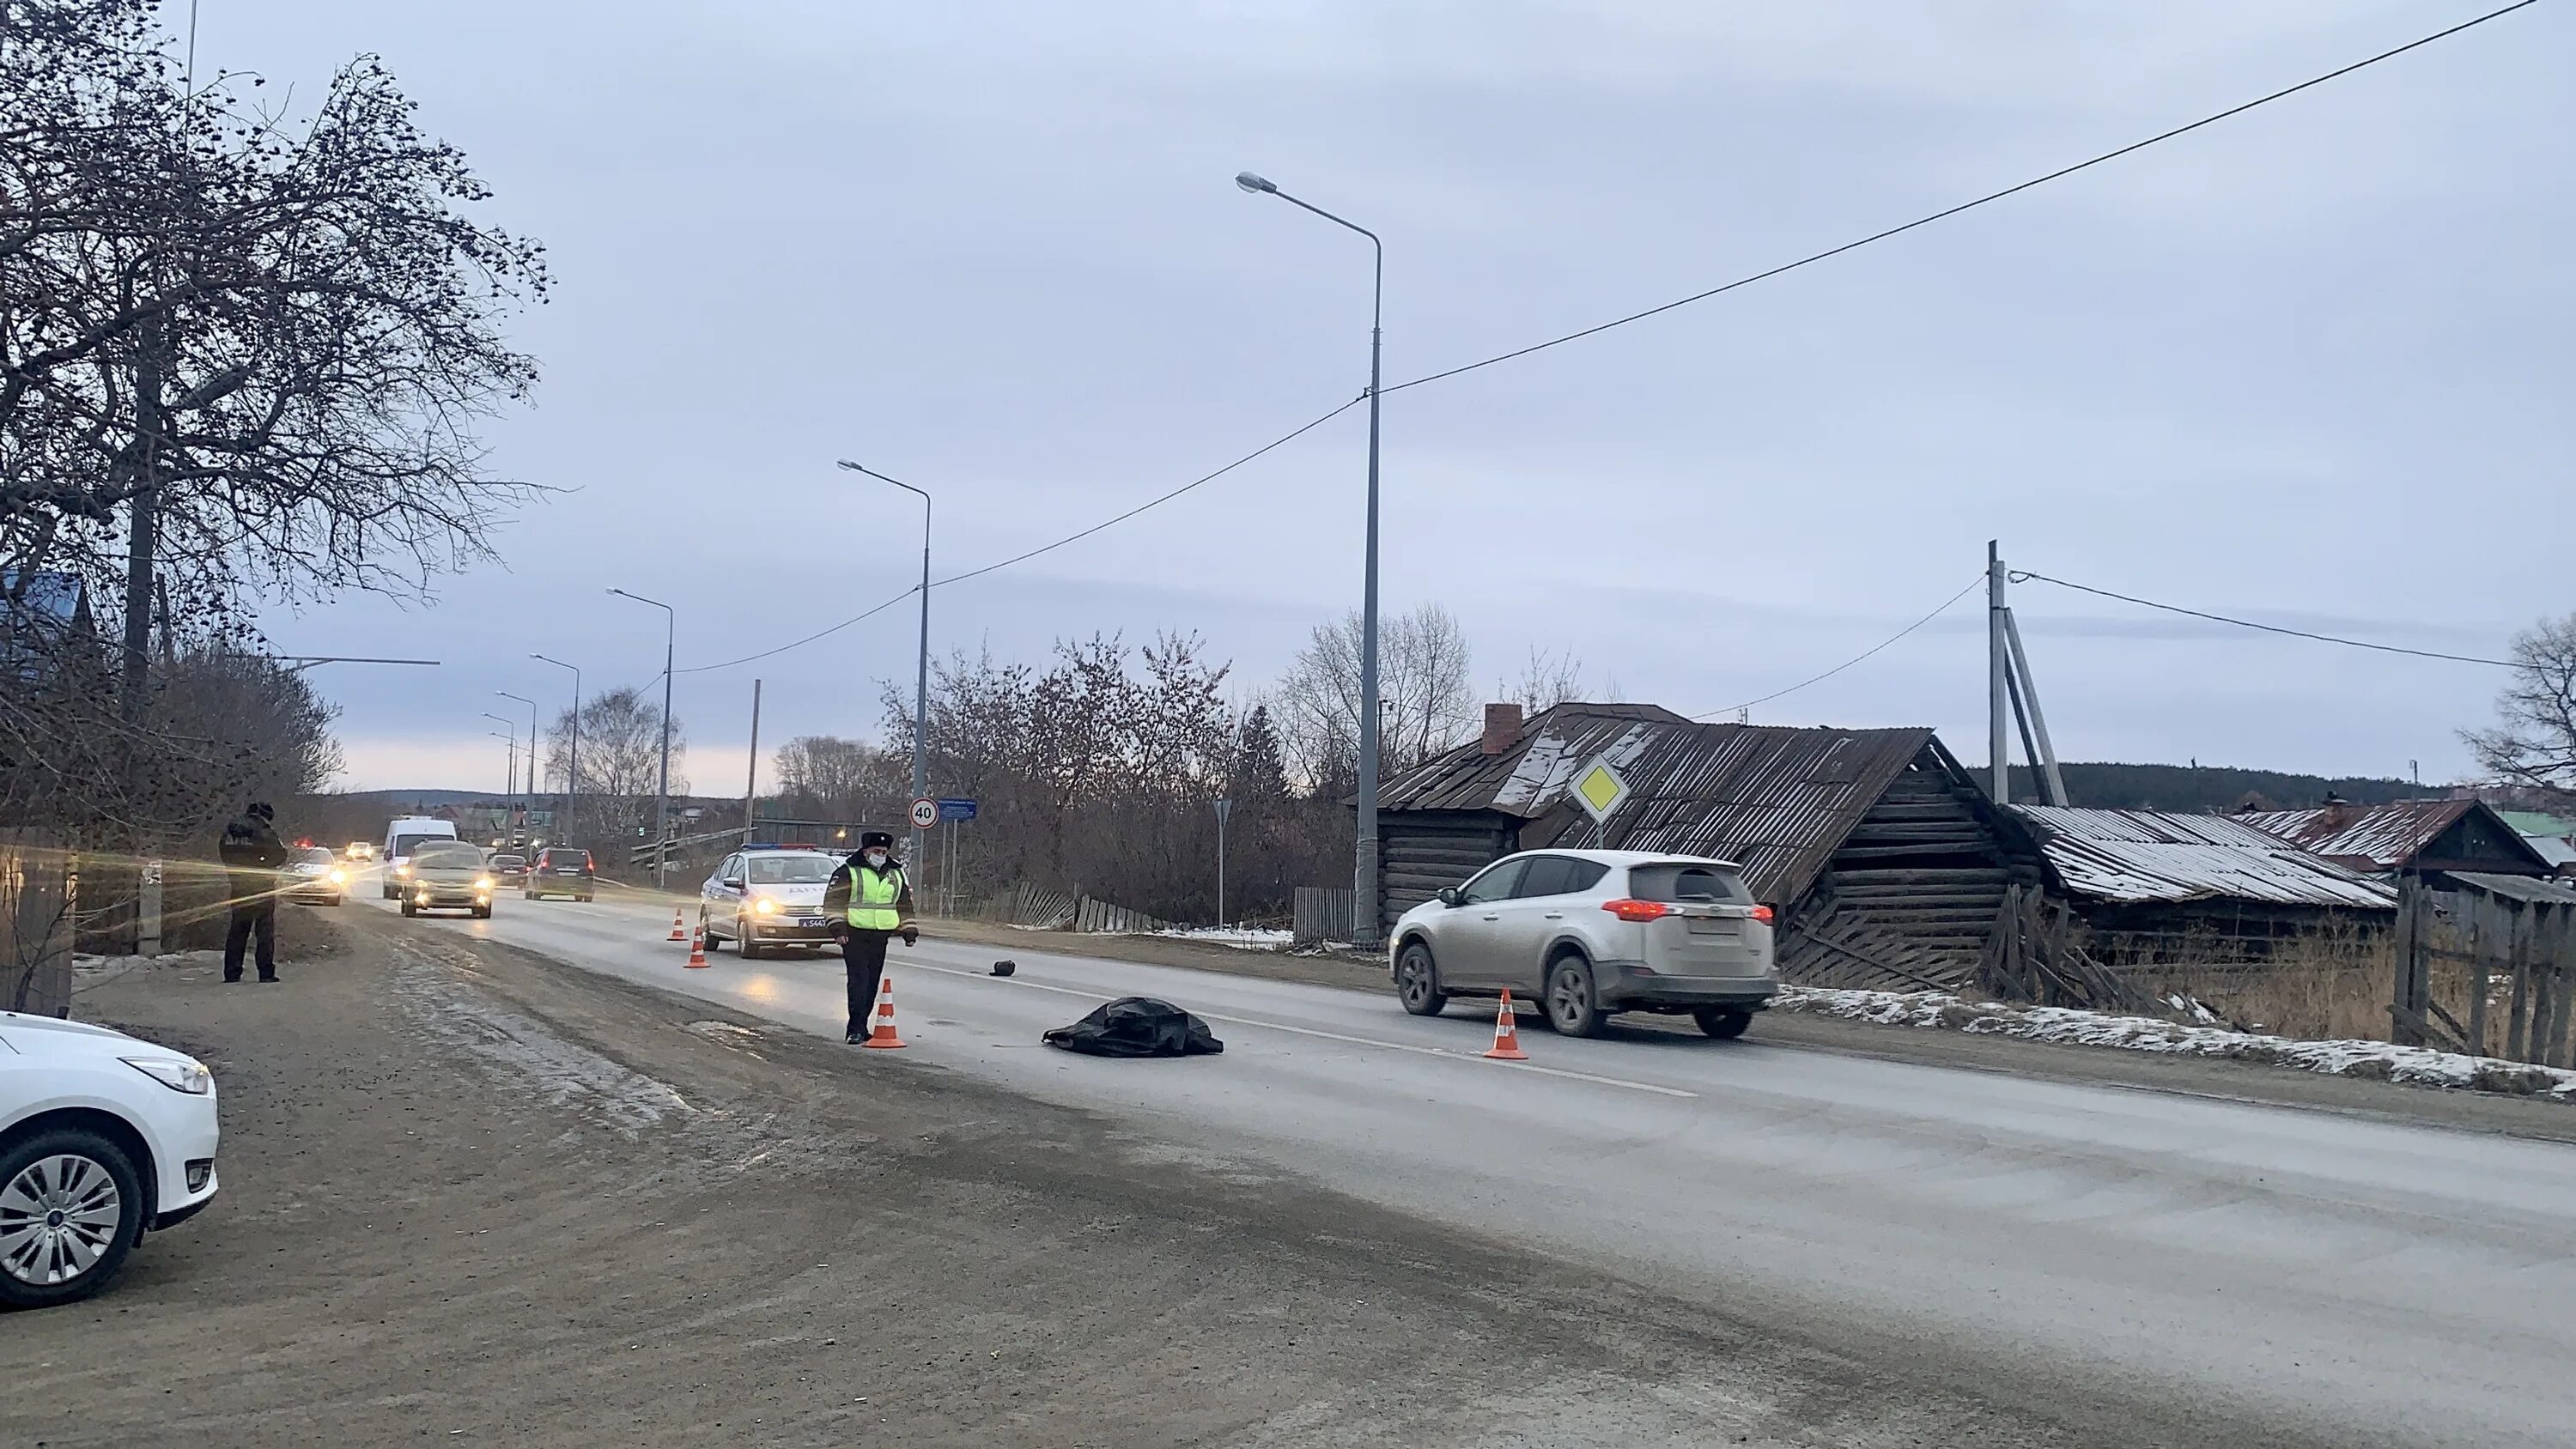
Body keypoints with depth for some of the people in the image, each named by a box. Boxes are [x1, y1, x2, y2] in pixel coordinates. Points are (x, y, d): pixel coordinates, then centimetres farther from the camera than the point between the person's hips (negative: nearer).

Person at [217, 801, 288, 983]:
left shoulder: (230, 830, 6)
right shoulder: (264, 832, -12)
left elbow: (223, 853, 14)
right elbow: (280, 855, -10)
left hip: (238, 887, 5)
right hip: (262, 887, -5)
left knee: (236, 931, 11)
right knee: (265, 931, 1)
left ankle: (232, 973, 9)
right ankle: (266, 973, -4)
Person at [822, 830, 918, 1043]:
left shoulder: (896, 874, 14)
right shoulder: (847, 872, -3)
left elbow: (905, 903, 22)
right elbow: (834, 901, -5)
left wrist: (909, 931, 16)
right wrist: (838, 928, -14)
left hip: (880, 937, 6)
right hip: (854, 936, -5)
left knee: (872, 983, 8)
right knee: (859, 980, -13)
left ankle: (860, 1027, 17)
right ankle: (856, 1029, -15)